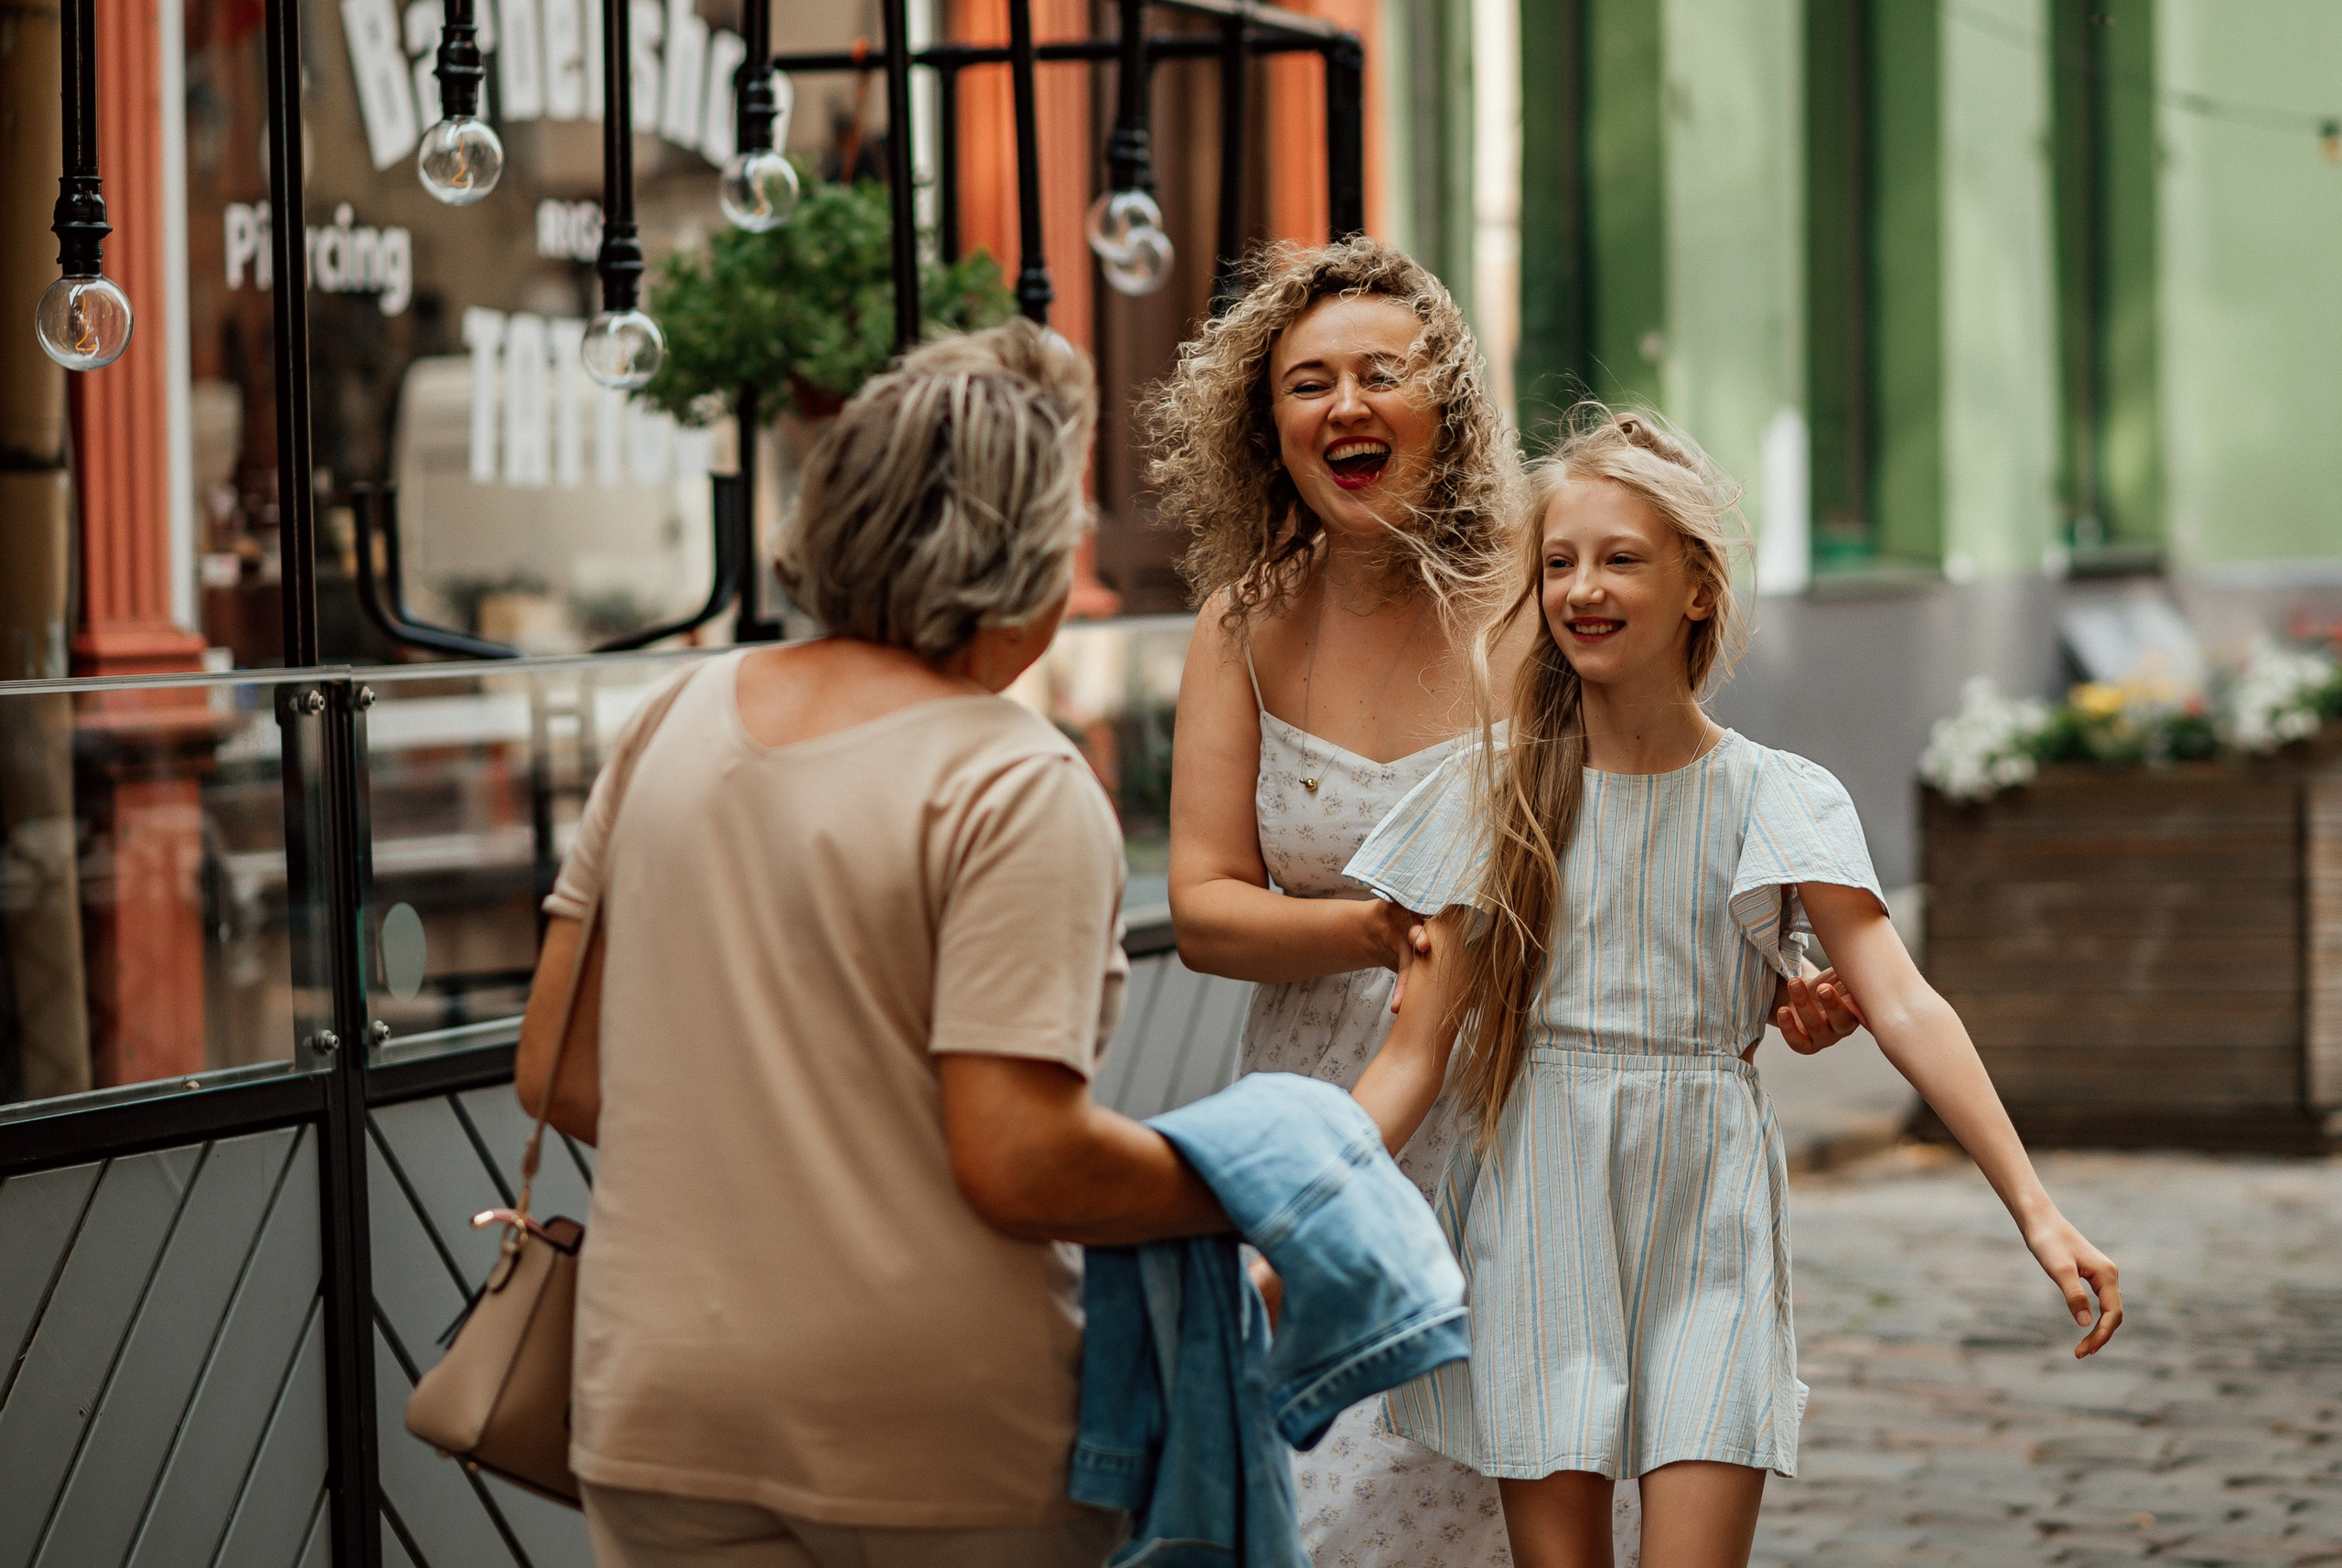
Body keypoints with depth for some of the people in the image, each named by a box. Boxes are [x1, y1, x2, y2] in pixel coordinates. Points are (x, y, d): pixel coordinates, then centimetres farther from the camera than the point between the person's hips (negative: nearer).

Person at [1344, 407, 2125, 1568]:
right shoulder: (1493, 796, 2)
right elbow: (1417, 1041, 2)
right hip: (1534, 1208, 1)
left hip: (1705, 1222, -1)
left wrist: (2035, 1211, -19)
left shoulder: (1778, 803, -1)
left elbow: (1904, 1009, -10)